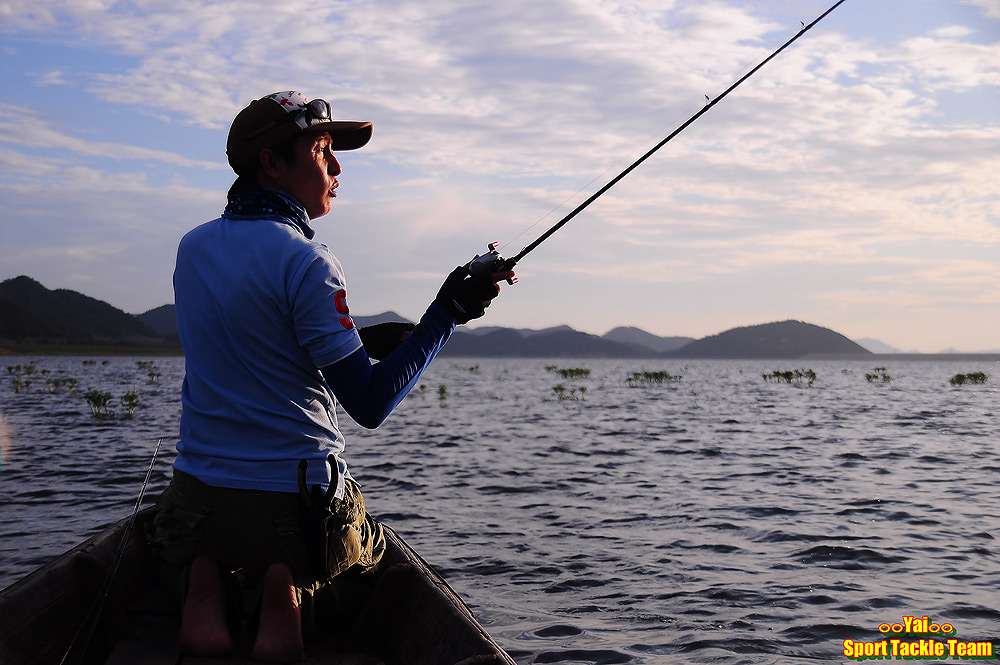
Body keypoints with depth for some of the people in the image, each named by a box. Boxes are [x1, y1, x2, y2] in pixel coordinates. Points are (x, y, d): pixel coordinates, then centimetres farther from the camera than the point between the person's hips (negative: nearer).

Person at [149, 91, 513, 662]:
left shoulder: (193, 248, 7)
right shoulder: (304, 261, -16)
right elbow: (371, 405, -17)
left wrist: (361, 339, 14)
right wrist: (447, 314, -12)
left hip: (198, 502, 5)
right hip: (296, 503, -5)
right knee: (370, 544, 31)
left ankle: (203, 581, 3)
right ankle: (291, 583, -3)